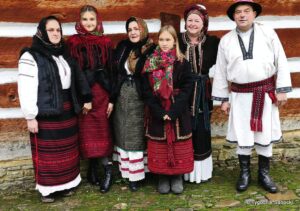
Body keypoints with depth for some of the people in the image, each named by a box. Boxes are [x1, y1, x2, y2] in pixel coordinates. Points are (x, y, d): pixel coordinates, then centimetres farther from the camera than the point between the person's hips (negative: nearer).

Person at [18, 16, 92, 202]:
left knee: (67, 150, 14)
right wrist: (30, 116, -16)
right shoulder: (31, 56, -10)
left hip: (67, 111, 6)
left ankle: (66, 183, 29)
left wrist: (86, 98, 12)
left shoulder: (64, 54, 12)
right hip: (46, 113, -6)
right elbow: (26, 89, -14)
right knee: (47, 153, 2)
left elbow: (77, 78, 18)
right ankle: (47, 188, 17)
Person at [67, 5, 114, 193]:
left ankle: (107, 169, 7)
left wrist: (112, 98, -2)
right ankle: (93, 167, 18)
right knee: (87, 131, 5)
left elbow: (111, 71, 3)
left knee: (102, 131, 0)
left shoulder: (106, 42, 4)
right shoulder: (73, 42, 2)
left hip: (101, 92, 0)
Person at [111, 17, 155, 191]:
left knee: (138, 135, 1)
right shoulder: (122, 47, 6)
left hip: (140, 99, -4)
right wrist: (112, 96, 5)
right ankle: (126, 170, 19)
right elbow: (115, 71, 10)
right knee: (123, 134, 9)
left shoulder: (152, 50, -8)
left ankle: (137, 173, 9)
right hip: (122, 98, 4)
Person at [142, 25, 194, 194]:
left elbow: (186, 90, -8)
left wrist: (172, 112, -17)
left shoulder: (182, 63, -2)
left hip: (179, 114, -1)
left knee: (179, 147, 6)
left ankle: (177, 177, 22)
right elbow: (147, 91, -2)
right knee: (160, 148, 8)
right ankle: (163, 178, 23)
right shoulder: (150, 64, 2)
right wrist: (160, 112, -13)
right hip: (157, 114, 1)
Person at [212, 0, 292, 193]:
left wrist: (282, 89, -6)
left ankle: (264, 174, 24)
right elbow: (221, 72, 6)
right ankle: (245, 173, 24)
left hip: (265, 93, 0)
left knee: (265, 134, 8)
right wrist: (223, 99, 5)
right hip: (240, 95, 1)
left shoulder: (268, 33, -1)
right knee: (242, 135, 7)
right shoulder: (226, 41, 3)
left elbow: (281, 62, -1)